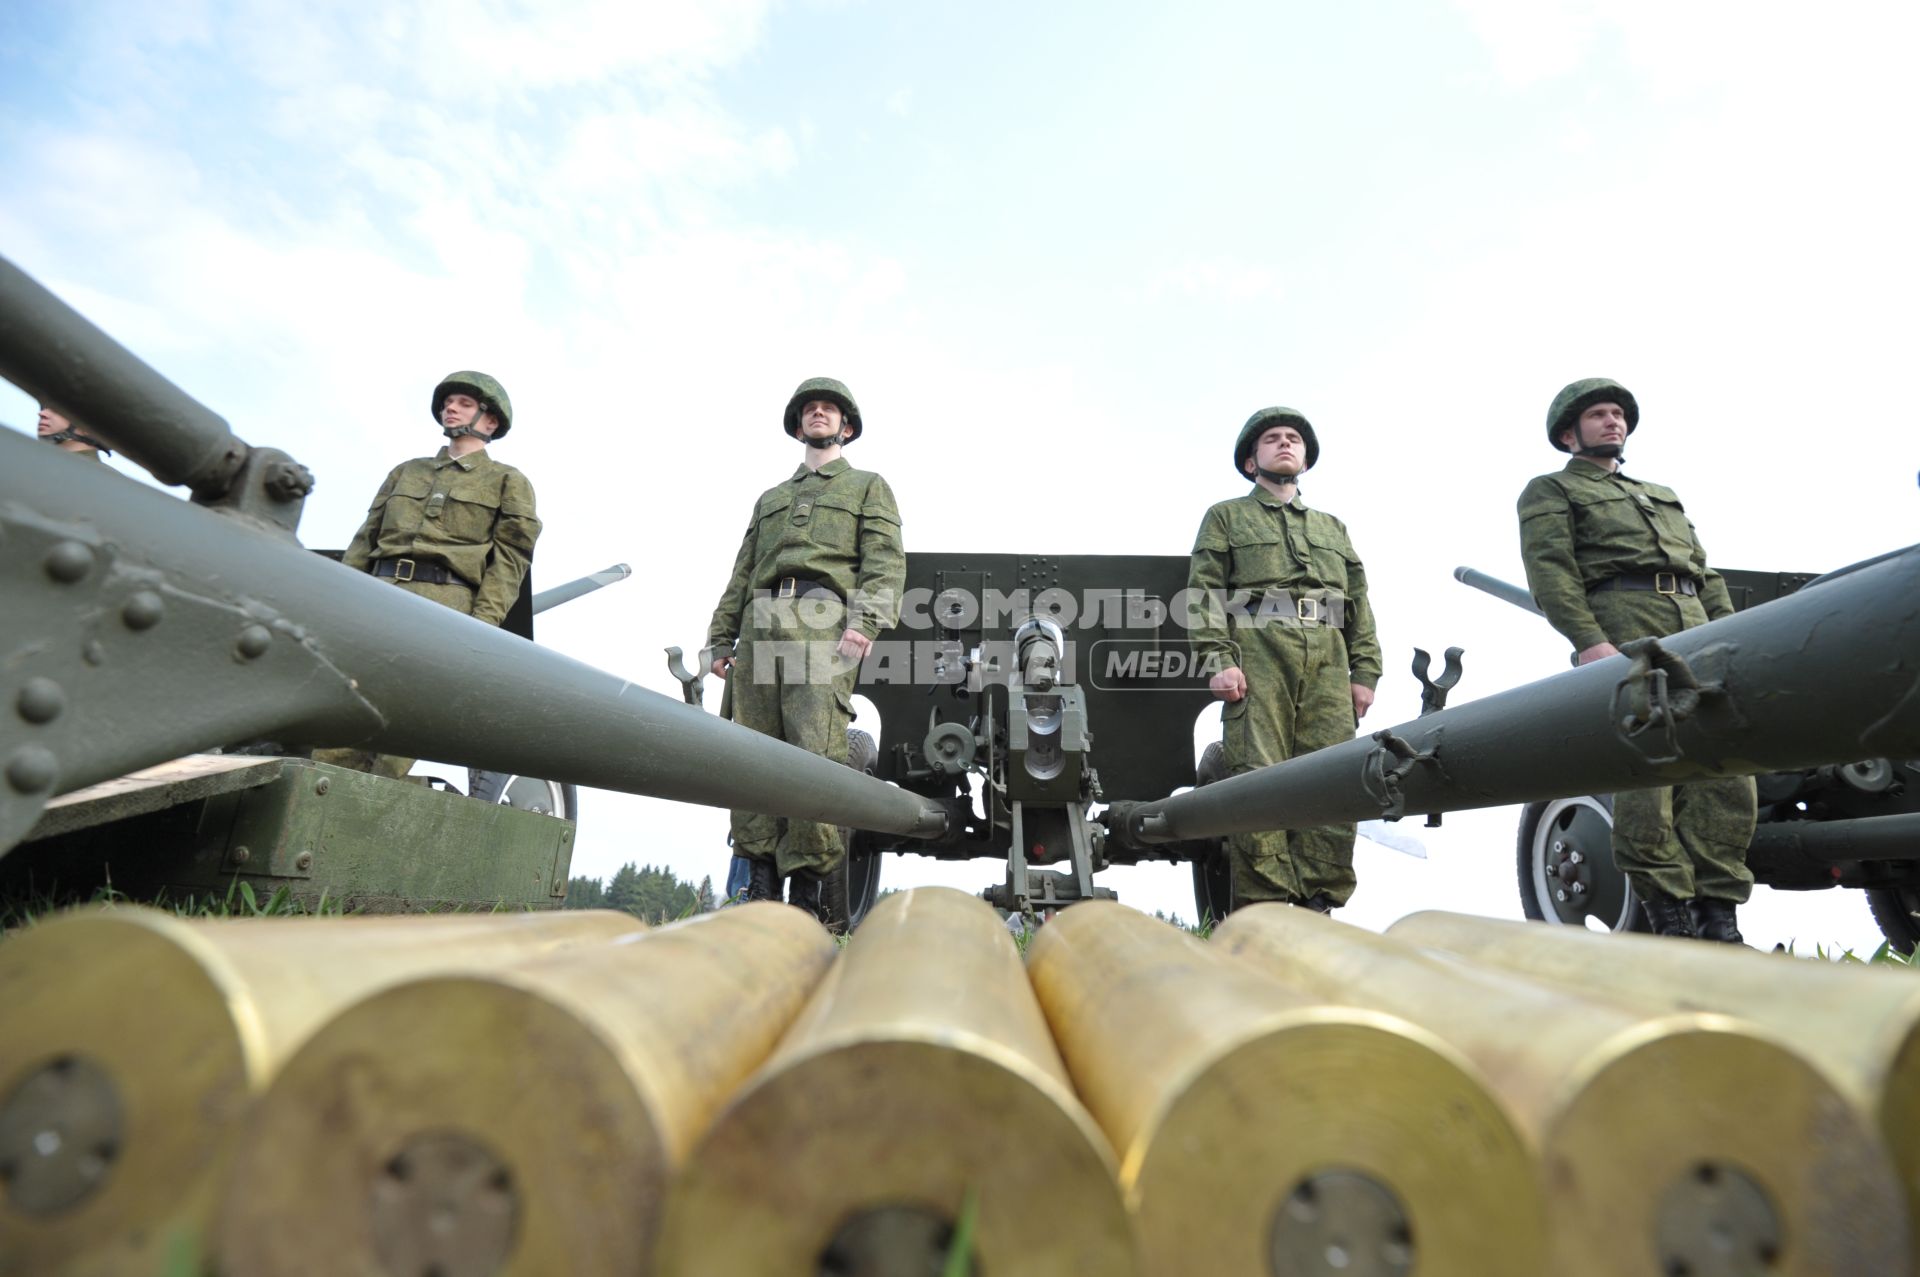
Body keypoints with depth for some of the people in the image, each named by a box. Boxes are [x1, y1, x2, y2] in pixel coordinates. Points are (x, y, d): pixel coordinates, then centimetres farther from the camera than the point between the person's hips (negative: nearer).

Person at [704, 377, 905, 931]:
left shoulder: (869, 486, 20)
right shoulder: (770, 499, 34)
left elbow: (885, 560, 4)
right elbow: (742, 574, 27)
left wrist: (864, 621, -14)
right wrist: (721, 638, 14)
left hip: (823, 621, -5)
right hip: (761, 624, 5)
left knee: (816, 752, -16)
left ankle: (816, 900, -13)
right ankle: (760, 892, 0)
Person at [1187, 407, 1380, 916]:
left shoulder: (1334, 528, 31)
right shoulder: (1226, 517, 19)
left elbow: (1359, 603, 22)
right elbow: (1204, 592, 4)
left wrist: (1365, 671, 8)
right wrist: (1218, 659, -10)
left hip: (1328, 663, 4)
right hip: (1258, 655, -4)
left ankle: (1316, 904, -2)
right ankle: (1264, 909, -11)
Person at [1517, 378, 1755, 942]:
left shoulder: (1663, 496, 35)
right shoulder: (1550, 491, 13)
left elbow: (1707, 573, 27)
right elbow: (1550, 572, -4)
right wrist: (1588, 641, -19)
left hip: (1696, 631, 7)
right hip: (1623, 628, -6)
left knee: (1726, 769, -4)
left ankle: (1718, 916, 0)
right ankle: (1672, 915, -7)